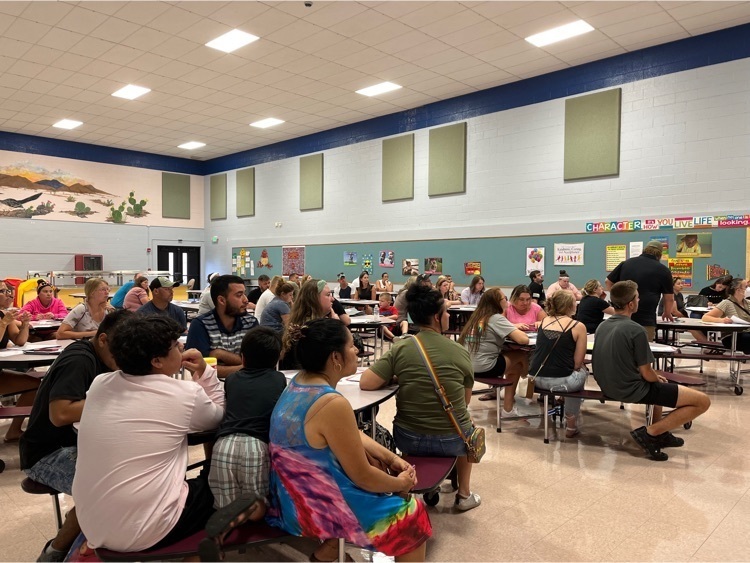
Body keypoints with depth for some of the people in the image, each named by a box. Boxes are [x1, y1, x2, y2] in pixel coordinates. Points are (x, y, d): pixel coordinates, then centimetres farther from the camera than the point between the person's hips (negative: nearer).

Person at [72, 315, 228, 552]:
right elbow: (218, 417, 7)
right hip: (146, 532, -6)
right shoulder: (186, 394, -14)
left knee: (194, 485, 28)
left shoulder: (98, 384, 0)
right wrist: (205, 372, 6)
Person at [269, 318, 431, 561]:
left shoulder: (300, 382, -2)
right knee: (413, 516, 6)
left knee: (378, 465, 25)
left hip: (295, 495, 8)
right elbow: (362, 477, -19)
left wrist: (392, 458, 5)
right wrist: (401, 483, -2)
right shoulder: (333, 404, -29)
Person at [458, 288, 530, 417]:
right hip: (484, 368, -8)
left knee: (516, 366, 25)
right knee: (523, 355, 13)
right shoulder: (496, 318, -10)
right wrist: (516, 330, 4)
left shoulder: (477, 316, 12)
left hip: (468, 366, 8)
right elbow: (523, 339, -17)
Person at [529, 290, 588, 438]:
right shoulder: (578, 326, -6)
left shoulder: (544, 321, 9)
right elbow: (577, 362, -3)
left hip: (537, 378, 5)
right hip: (561, 381, -5)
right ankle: (571, 425, 35)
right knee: (582, 371, 27)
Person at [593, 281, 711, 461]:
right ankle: (649, 433, -3)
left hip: (608, 386, 9)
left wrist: (656, 378, 19)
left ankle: (660, 434, 34)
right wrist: (659, 379, 7)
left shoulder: (602, 326, 4)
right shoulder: (636, 330, -21)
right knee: (702, 401, -3)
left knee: (657, 385, 37)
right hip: (631, 390, -9)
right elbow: (647, 374, -16)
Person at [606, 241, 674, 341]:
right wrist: (667, 314, 24)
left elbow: (609, 282, 18)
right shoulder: (663, 270, 1)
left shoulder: (626, 263, 10)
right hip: (645, 321, -4)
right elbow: (669, 299, 6)